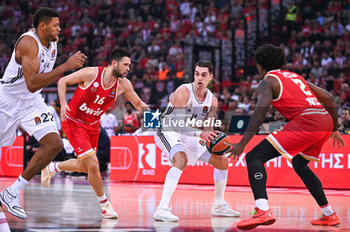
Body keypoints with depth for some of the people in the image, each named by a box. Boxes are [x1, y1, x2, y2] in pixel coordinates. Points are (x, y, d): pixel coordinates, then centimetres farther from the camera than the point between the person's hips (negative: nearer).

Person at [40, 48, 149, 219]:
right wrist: (63, 104, -23)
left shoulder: (123, 85, -9)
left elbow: (139, 104, 3)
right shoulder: (91, 73, -22)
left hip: (93, 125, 7)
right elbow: (63, 81, -10)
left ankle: (51, 168, 43)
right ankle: (104, 204, 2)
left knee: (84, 166, 16)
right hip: (73, 122, -7)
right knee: (93, 164, -15)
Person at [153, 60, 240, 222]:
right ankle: (162, 209, -41)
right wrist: (200, 133, -44)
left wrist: (212, 138, -21)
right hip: (168, 131, -8)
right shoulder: (183, 92, -24)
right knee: (181, 159, -37)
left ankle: (219, 206, 27)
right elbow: (178, 122, -32)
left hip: (189, 136, 8)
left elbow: (208, 127, 2)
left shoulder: (212, 100, -3)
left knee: (222, 161, 9)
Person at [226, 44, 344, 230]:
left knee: (254, 158, -8)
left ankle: (262, 211, -30)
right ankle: (329, 215, 32)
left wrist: (242, 144, -18)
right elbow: (328, 98, 28)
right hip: (326, 121, 8)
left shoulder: (267, 82, 8)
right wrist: (334, 130, 38)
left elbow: (261, 109, -12)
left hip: (305, 122, -8)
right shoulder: (295, 77, 30)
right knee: (299, 163, 33)